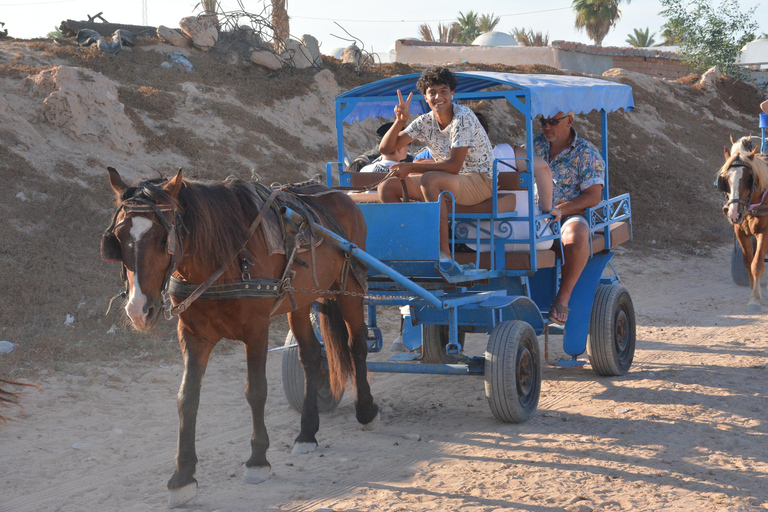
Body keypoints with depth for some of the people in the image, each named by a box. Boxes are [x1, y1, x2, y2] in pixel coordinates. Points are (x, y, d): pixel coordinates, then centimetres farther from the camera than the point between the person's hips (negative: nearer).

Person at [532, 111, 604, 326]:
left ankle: (563, 296, -26)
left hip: (570, 216, -4)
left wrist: (559, 210, -21)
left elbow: (593, 197, -9)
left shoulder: (586, 153, -1)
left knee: (576, 237, -39)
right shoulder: (535, 144, 13)